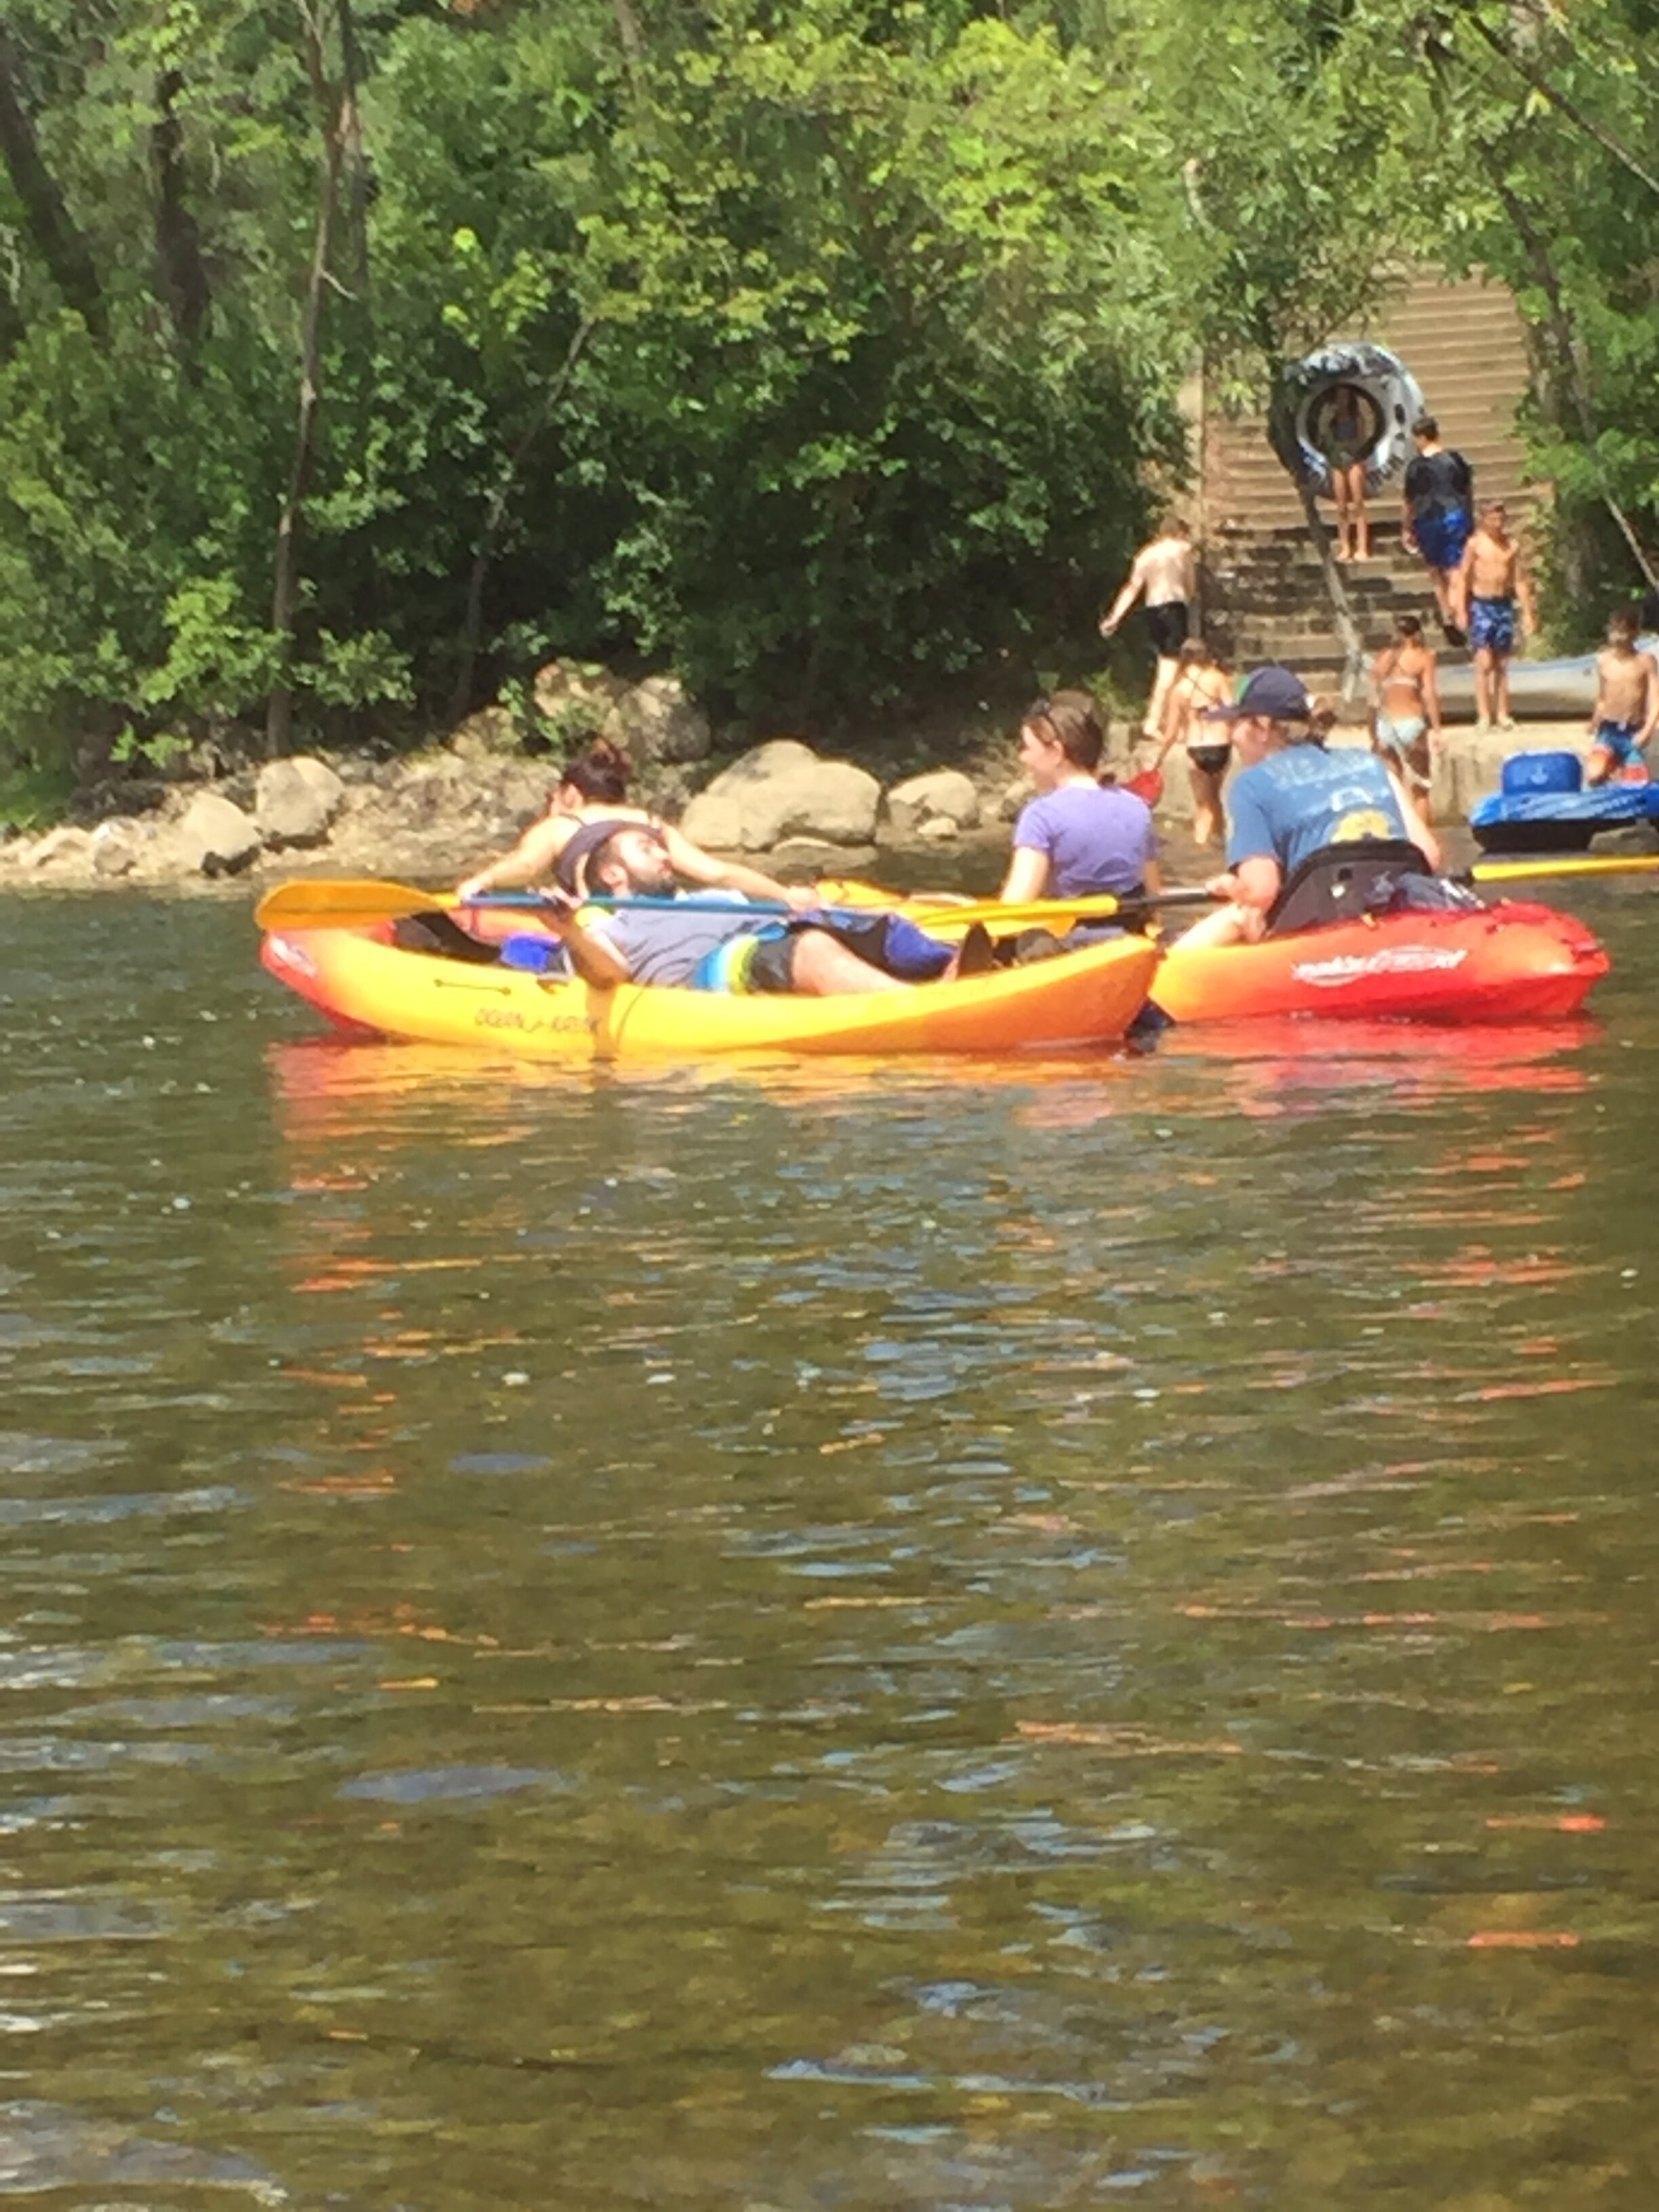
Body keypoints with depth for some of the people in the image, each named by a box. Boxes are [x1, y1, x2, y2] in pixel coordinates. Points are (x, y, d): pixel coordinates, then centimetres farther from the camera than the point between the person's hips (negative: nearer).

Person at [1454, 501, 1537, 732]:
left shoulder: (1511, 546, 6)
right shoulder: (1475, 544, -4)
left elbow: (1519, 580, 11)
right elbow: (1463, 577, -4)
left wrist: (1527, 612, 9)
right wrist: (1461, 611, -10)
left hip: (1504, 604, 4)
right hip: (1481, 604, -4)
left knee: (1502, 664, 7)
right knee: (1484, 662, -11)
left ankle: (1502, 715, 12)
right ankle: (1483, 716, -10)